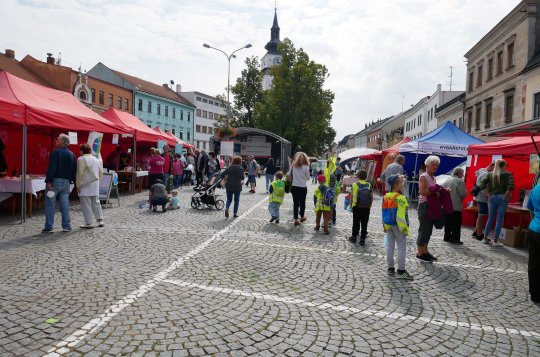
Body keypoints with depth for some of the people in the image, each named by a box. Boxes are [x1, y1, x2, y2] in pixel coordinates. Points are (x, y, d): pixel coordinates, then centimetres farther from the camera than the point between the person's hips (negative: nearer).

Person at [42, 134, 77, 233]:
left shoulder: (56, 152, -9)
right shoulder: (72, 155, 11)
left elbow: (51, 168, -17)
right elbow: (74, 170, 13)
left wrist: (48, 181, -18)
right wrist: (74, 182, 17)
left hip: (55, 181, -6)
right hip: (66, 182, 6)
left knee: (50, 204, 1)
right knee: (65, 204, 9)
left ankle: (49, 227, 3)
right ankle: (66, 226, 10)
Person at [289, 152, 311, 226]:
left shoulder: (293, 165, -3)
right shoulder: (306, 167, -9)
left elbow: (289, 174, 5)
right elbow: (308, 178, -2)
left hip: (294, 187, 2)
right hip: (303, 188, -1)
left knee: (295, 203, 6)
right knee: (302, 202, 16)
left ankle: (296, 220, 6)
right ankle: (302, 217, 33)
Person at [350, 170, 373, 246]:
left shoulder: (355, 185, -6)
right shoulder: (369, 185, 1)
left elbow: (352, 196, -5)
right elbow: (371, 197, 2)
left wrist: (351, 204, 6)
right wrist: (370, 206, 12)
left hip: (357, 207, -1)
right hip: (366, 207, 2)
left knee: (356, 222, 11)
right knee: (364, 224, 5)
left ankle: (354, 237, 19)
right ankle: (362, 240, 7)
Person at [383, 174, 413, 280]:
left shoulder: (385, 197, 3)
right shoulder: (400, 198, -19)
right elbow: (401, 215, -20)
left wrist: (385, 226, 15)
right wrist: (405, 228, -14)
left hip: (388, 226, 7)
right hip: (398, 226, -7)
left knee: (390, 246, 13)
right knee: (401, 247, 1)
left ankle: (390, 268, 21)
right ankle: (401, 270, 2)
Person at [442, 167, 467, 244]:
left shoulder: (447, 180, 8)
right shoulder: (460, 181, -11)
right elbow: (463, 194, -16)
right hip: (456, 206, -6)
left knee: (448, 223, 13)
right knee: (456, 224, 1)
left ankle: (447, 237, 18)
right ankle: (455, 238, 1)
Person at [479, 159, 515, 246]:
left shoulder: (490, 174, 8)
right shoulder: (508, 174, -3)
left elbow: (482, 185, 0)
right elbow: (510, 186, -18)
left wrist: (488, 193, 8)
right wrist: (506, 195, -8)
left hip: (491, 197, 4)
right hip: (502, 198, -4)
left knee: (490, 218, 14)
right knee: (499, 219, 2)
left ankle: (485, 238, 18)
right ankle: (495, 241, 5)